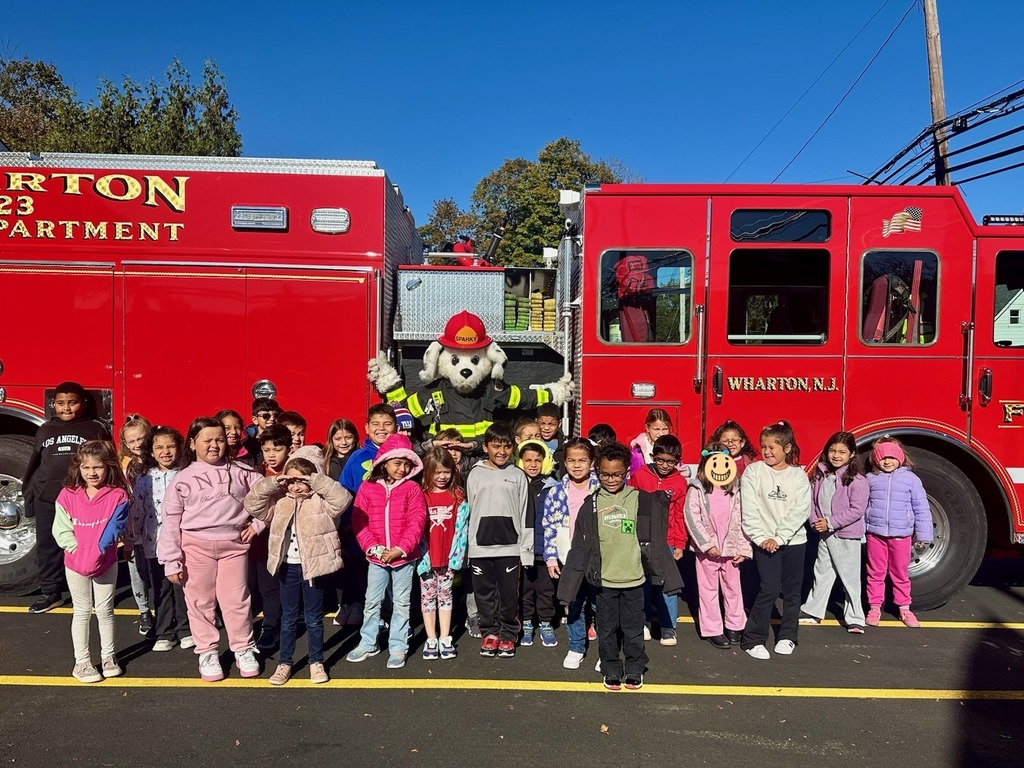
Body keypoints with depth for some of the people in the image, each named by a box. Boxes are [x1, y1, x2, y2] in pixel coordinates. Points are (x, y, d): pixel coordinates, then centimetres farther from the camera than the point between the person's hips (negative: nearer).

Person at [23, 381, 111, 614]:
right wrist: (29, 495, 13)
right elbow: (33, 465, 17)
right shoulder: (45, 430, 12)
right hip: (47, 499, 4)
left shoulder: (96, 429, 0)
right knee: (47, 546, 12)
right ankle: (50, 593, 25)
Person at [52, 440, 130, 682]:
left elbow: (115, 527, -13)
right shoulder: (67, 495, -7)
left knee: (105, 610, 11)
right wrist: (79, 552, -15)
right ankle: (81, 662, 19)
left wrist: (98, 552, -21)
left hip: (106, 563, 0)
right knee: (82, 612, 10)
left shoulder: (117, 495, -10)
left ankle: (108, 656, 24)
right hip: (76, 564, 0)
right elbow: (61, 530, -7)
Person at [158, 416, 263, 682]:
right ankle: (207, 652, 24)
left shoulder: (240, 472, 3)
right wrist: (171, 561, -5)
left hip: (234, 544, 0)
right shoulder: (183, 479, 0)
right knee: (201, 602, 9)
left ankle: (244, 649, 21)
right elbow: (171, 521, -1)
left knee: (236, 600, 6)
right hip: (196, 546, 0)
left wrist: (257, 523, 2)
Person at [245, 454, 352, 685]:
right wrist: (272, 482, -13)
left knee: (314, 618, 10)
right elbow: (252, 504, -3)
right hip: (287, 566, 3)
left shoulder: (321, 501, -6)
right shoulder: (278, 502, 4)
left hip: (313, 566, -3)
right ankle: (285, 662, 26)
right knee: (288, 618, 14)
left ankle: (316, 662, 24)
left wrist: (315, 480, -24)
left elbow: (343, 498, -24)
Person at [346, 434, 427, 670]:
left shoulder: (412, 489, -4)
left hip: (404, 557, -1)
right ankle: (368, 643, 29)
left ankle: (398, 647, 21)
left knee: (401, 603, 9)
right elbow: (359, 521, -3)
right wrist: (373, 547, -13)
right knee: (372, 602, 13)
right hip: (376, 557, 1)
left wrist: (400, 549, -17)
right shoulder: (368, 488, -1)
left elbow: (416, 523, -10)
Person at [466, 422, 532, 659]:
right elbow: (469, 512, 7)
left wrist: (525, 549, -1)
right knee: (484, 592, 9)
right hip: (480, 546, 1)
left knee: (509, 593, 4)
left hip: (509, 546, -1)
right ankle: (489, 632, 24)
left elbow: (524, 514, 2)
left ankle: (508, 634, 20)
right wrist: (468, 546, 4)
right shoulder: (476, 474, 5)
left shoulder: (518, 475, 3)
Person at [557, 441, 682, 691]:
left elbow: (653, 540, 2)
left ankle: (634, 670, 29)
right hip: (604, 579, 1)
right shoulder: (591, 504, 0)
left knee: (633, 628, 11)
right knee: (607, 629, 11)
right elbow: (580, 546, 4)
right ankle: (611, 670, 28)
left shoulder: (640, 500, -2)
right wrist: (571, 581, 3)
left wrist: (664, 575, 0)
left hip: (633, 578, -1)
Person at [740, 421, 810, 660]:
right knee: (769, 589, -10)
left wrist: (779, 538, -15)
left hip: (794, 541, 2)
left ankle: (787, 636, 28)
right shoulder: (753, 471, -2)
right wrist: (762, 538, -15)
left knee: (792, 591, 10)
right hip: (765, 542, -2)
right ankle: (753, 639, 1)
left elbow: (800, 511, -8)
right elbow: (749, 510, -7)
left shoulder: (798, 475, 1)